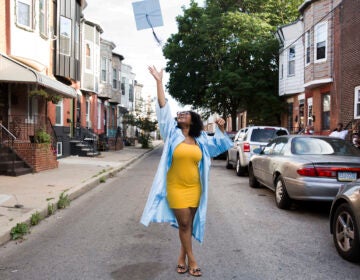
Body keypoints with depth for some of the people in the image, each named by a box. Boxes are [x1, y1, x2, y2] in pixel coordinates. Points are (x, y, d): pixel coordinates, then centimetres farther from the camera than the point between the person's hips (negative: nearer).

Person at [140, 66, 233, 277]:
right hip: (176, 188, -3)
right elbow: (164, 108, -6)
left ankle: (182, 258, 25)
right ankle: (191, 259, 14)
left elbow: (218, 144, 23)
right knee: (184, 224, 0)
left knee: (189, 224, 11)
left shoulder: (200, 140, 7)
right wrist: (159, 82, -9)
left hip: (194, 189, 3)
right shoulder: (173, 133, -2)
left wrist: (221, 130, 4)